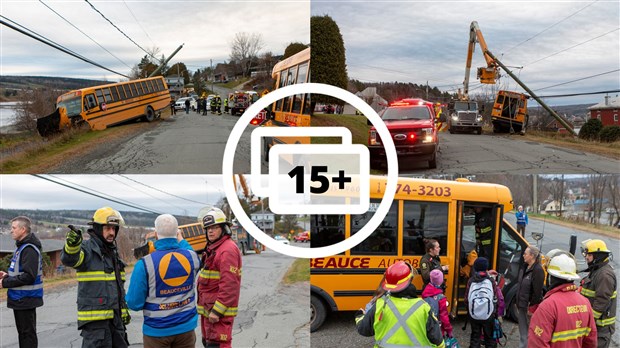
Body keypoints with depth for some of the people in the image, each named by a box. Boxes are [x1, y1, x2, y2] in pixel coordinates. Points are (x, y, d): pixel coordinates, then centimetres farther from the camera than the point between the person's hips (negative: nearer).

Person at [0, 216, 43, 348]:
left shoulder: (29, 249, -19)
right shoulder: (21, 246, 14)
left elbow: (28, 276, -25)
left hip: (25, 299, -10)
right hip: (20, 298, 10)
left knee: (27, 333, -2)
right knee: (23, 332, 17)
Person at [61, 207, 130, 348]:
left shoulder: (113, 251, 15)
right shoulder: (88, 248, -10)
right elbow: (69, 259, -33)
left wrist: (124, 309, 24)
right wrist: (72, 246, -55)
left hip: (115, 317, 8)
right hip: (95, 319, -8)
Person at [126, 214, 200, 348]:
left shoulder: (145, 263, -17)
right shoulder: (191, 256, -7)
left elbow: (134, 303, -12)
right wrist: (181, 240, 33)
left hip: (157, 330, -2)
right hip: (186, 327, 3)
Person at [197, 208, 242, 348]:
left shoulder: (227, 250, -18)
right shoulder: (212, 248, 17)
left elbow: (229, 285, -25)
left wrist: (217, 311, -25)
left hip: (219, 311, -10)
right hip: (208, 308, 11)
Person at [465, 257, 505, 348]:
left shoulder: (471, 281, -4)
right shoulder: (491, 281, -7)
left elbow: (466, 299, 0)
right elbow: (497, 299, -5)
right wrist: (499, 314, 7)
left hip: (474, 315, 1)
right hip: (488, 315, -1)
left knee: (475, 337, 15)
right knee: (490, 337, 15)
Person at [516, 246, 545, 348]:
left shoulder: (537, 270, -18)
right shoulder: (526, 268, 10)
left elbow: (537, 291, -21)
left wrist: (532, 308, -19)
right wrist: (518, 303, 16)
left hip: (530, 306, -9)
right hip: (522, 305, 9)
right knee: (523, 332, 16)